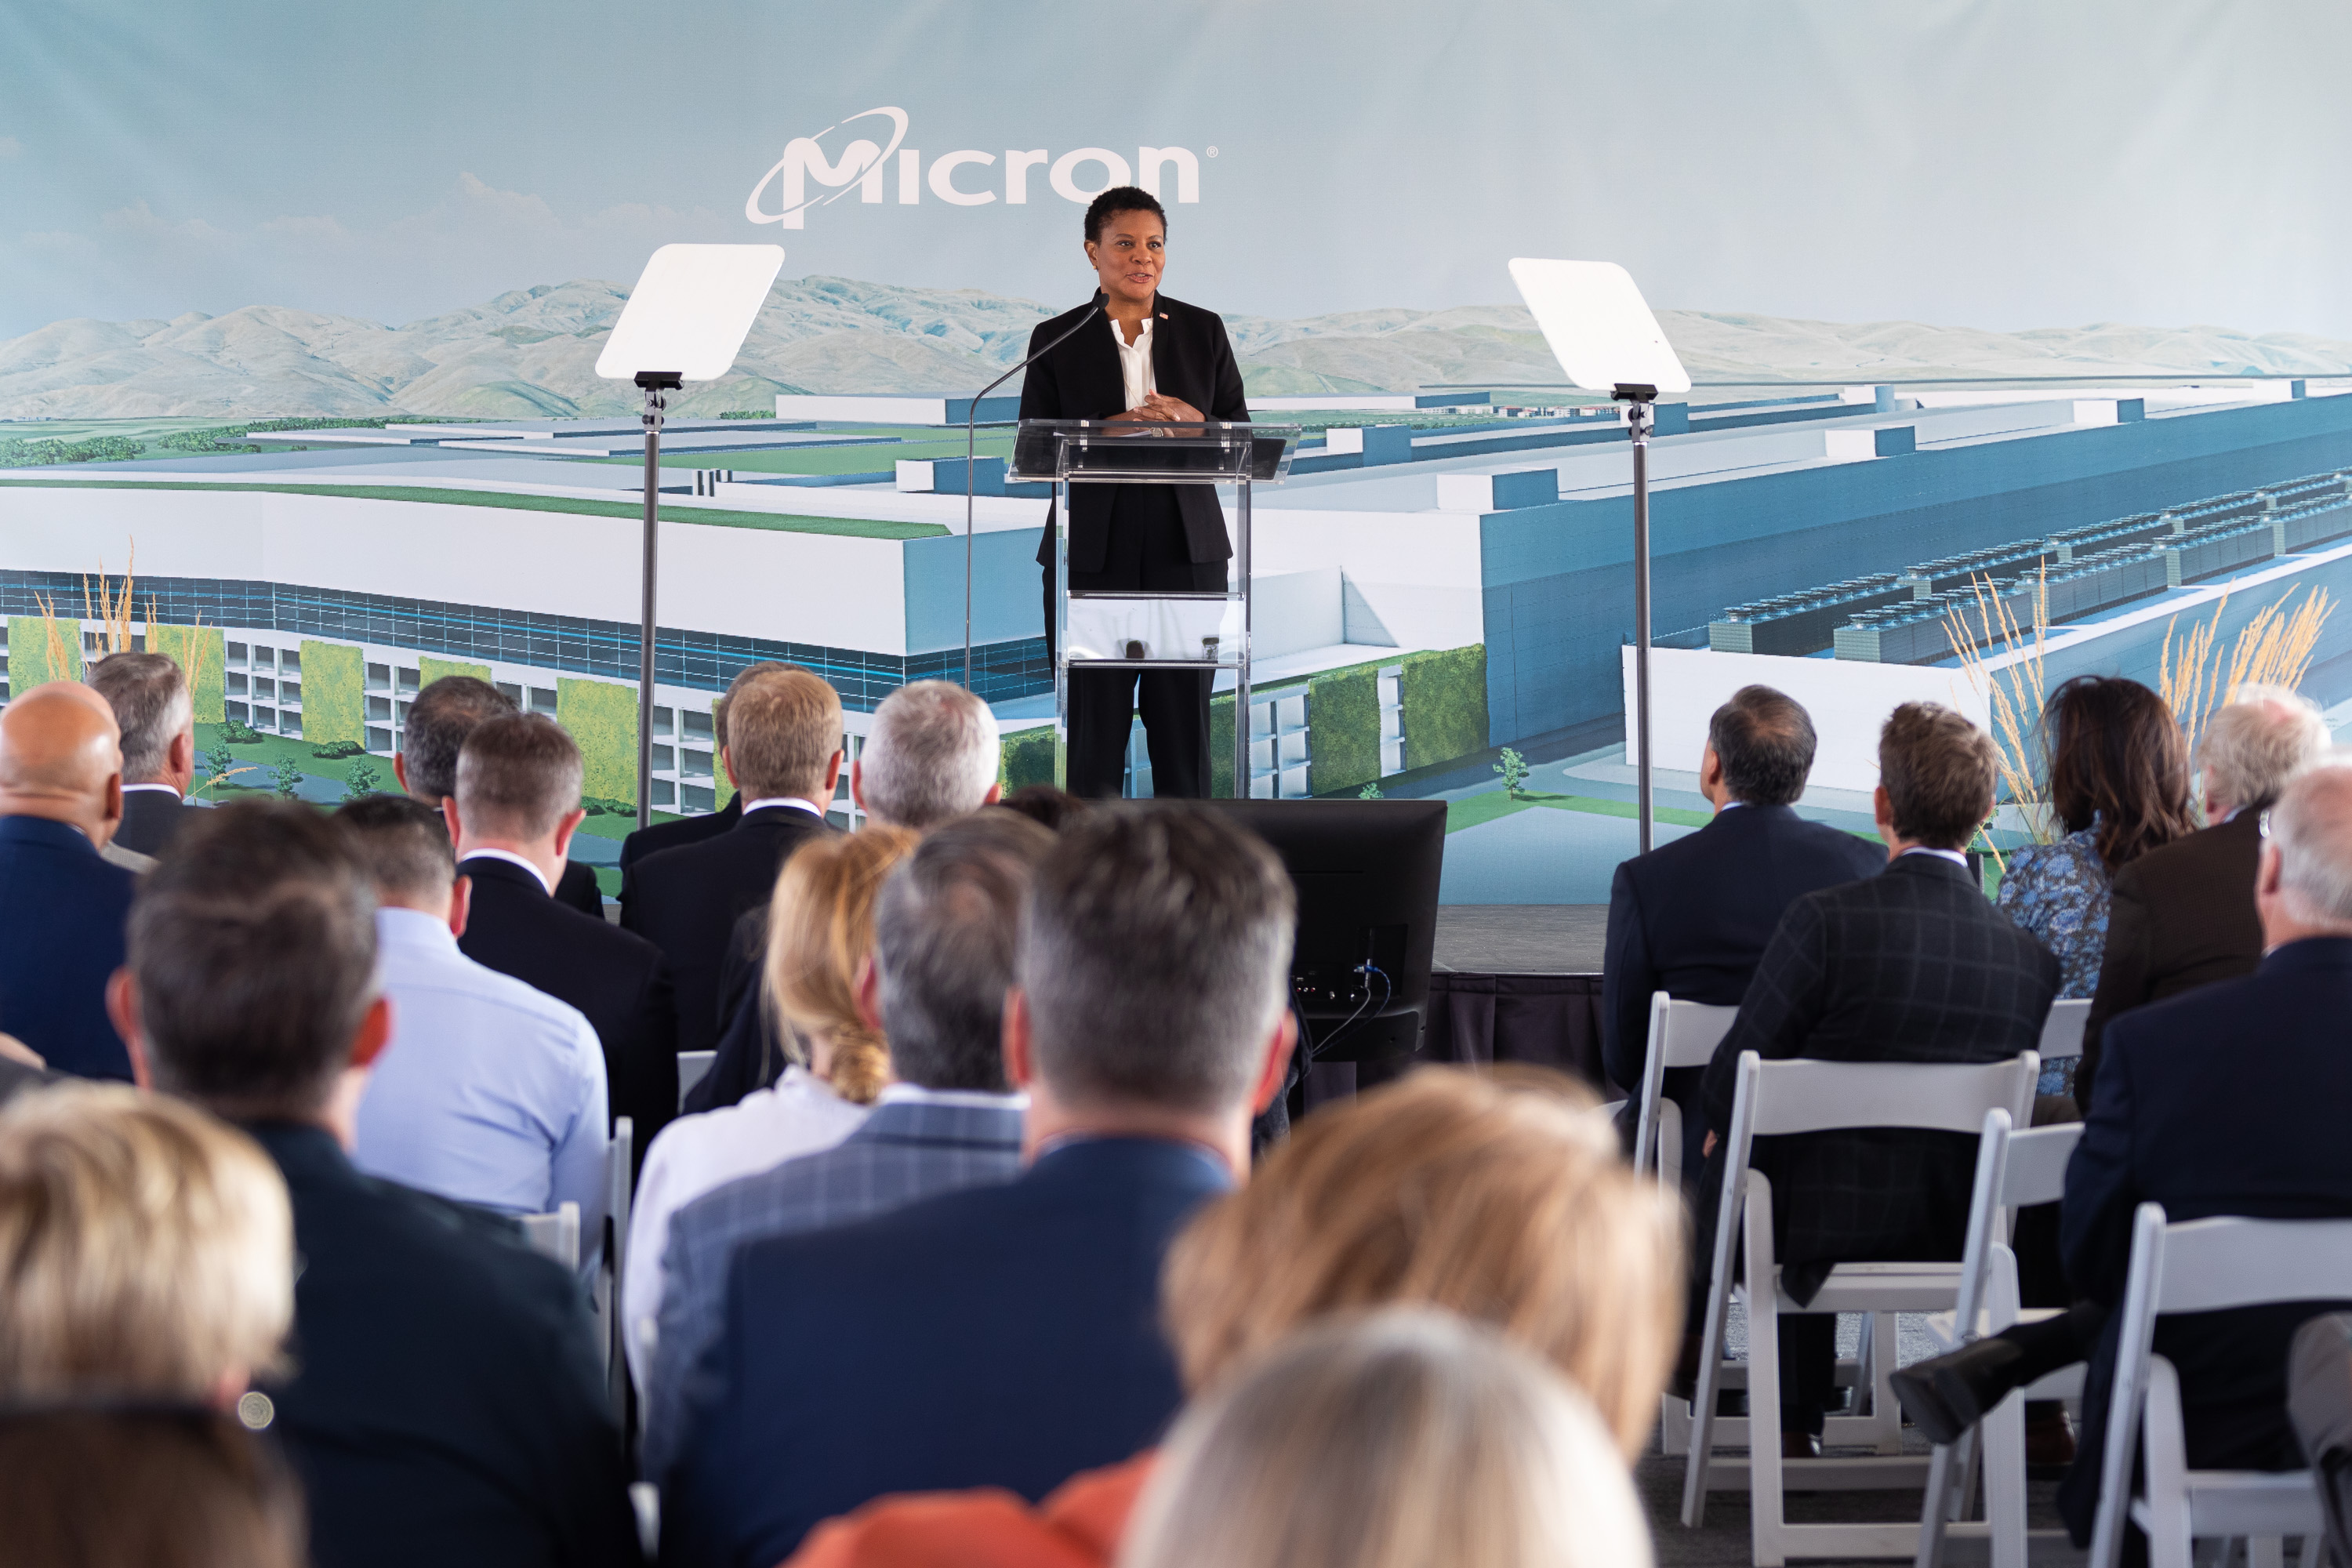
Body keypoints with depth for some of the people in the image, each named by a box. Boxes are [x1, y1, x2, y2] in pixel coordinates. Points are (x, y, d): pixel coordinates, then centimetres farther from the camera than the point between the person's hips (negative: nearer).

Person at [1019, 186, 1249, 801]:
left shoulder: (1203, 332, 10)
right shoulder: (1056, 340, 5)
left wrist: (1195, 424, -14)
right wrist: (1107, 431, -17)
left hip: (1185, 549, 1)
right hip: (1092, 553, -1)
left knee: (1183, 720, 2)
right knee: (1094, 723, -2)